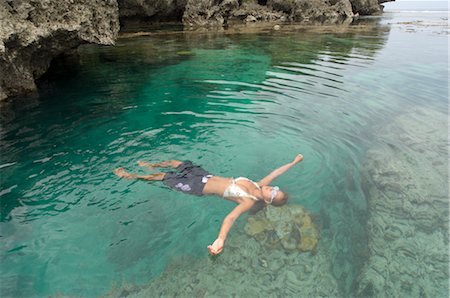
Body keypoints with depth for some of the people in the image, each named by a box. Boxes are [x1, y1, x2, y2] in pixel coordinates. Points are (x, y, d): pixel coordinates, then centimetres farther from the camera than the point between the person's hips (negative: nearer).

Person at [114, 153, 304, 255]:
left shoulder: (249, 202, -25)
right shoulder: (259, 186, -7)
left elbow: (231, 217, -43)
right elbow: (275, 172, 5)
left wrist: (220, 239, -60)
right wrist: (294, 162, 9)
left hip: (201, 188, -7)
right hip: (206, 176, 7)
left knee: (162, 177, 4)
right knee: (174, 163, 19)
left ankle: (131, 176, 27)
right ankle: (151, 165, 47)